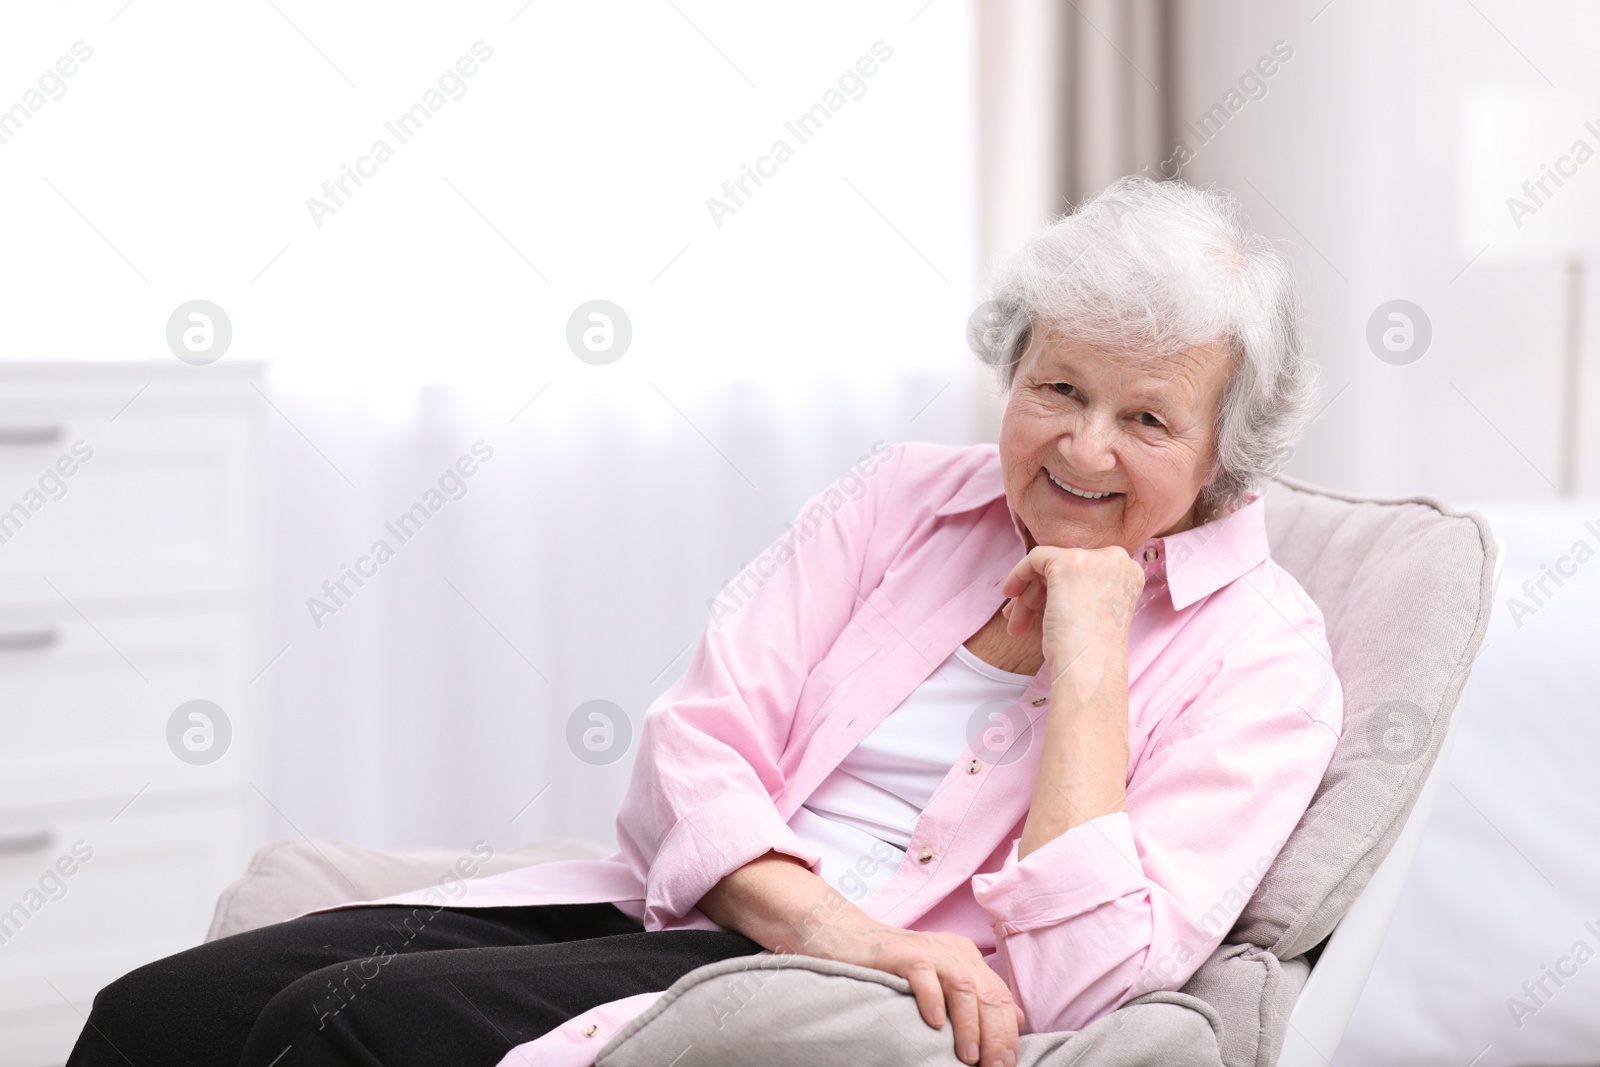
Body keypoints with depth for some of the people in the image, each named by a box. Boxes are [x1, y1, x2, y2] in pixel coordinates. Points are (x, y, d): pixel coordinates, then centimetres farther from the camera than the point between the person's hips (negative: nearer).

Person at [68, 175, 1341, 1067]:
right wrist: (837, 927, -16)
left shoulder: (1262, 652, 1)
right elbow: (691, 748, 3)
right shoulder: (900, 499, 13)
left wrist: (1086, 653, -11)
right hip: (671, 908, 5)